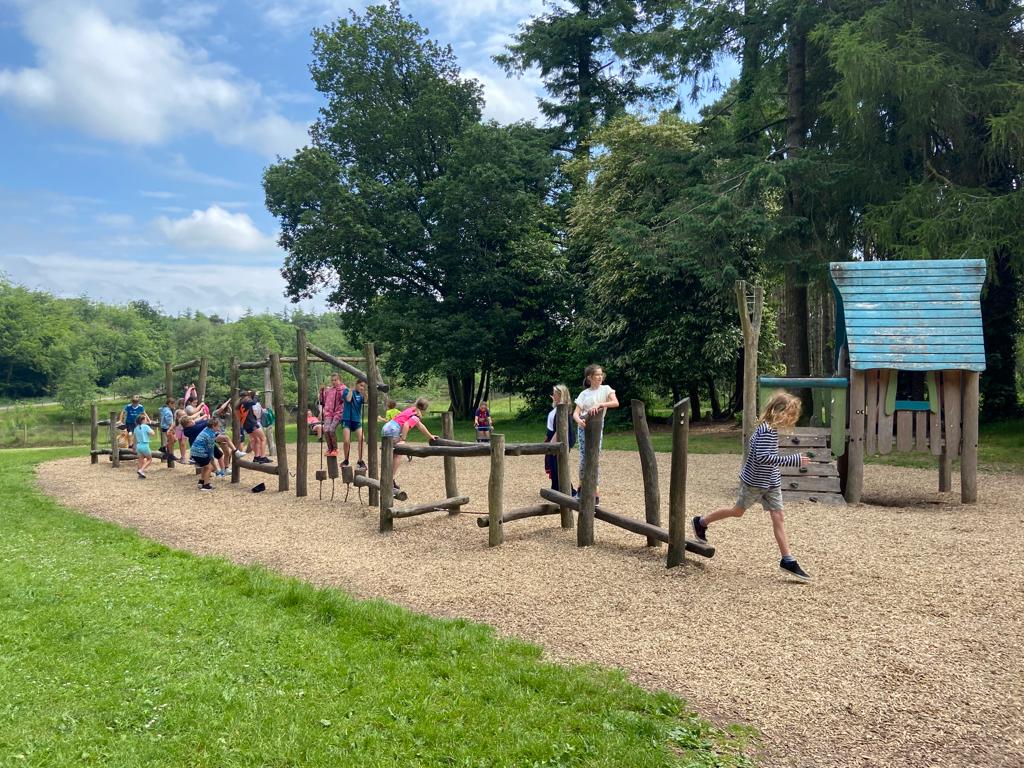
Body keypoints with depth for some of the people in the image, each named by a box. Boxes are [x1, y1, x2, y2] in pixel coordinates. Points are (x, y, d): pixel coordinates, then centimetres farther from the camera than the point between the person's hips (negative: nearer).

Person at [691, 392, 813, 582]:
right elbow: (763, 457, -34)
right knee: (738, 511, 10)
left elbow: (752, 443, 19)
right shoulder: (766, 431, -24)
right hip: (754, 482, -8)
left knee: (778, 517, 2)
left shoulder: (770, 429, 4)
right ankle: (701, 523, 30)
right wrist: (794, 460, -34)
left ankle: (787, 561, 3)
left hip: (771, 483, 8)